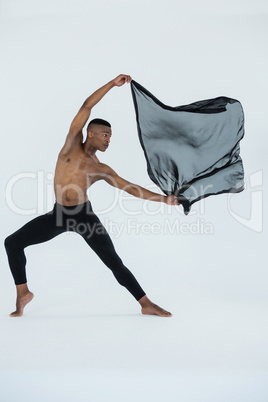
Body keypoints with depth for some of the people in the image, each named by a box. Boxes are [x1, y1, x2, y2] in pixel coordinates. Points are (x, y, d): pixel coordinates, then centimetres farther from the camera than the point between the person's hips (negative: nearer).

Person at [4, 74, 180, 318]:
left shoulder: (102, 169, 2)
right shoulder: (73, 143, 1)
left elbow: (132, 189, 0)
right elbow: (86, 107, -5)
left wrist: (164, 199, -9)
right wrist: (112, 84, -7)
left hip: (85, 215, -1)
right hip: (59, 215, 1)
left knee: (115, 263, -4)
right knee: (13, 242, -7)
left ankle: (147, 305, 5)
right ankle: (23, 293, 9)